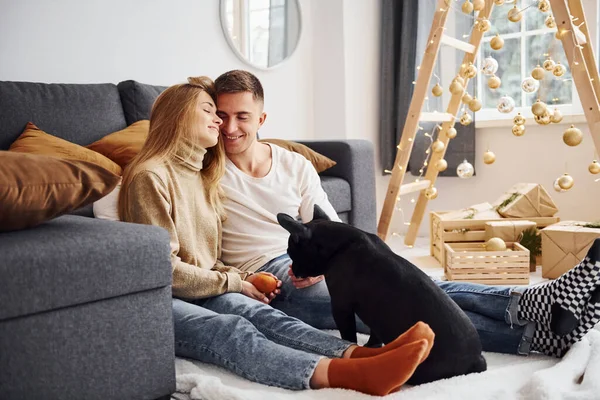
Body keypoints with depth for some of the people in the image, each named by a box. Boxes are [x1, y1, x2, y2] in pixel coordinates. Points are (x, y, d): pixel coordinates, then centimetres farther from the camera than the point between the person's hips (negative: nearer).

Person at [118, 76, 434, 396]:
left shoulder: (201, 177, 20)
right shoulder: (150, 176, -9)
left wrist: (239, 277, -1)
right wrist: (233, 282, -7)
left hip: (202, 292, 7)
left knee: (261, 313, -25)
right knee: (234, 330, -33)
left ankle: (359, 356, -49)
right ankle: (349, 374, -58)